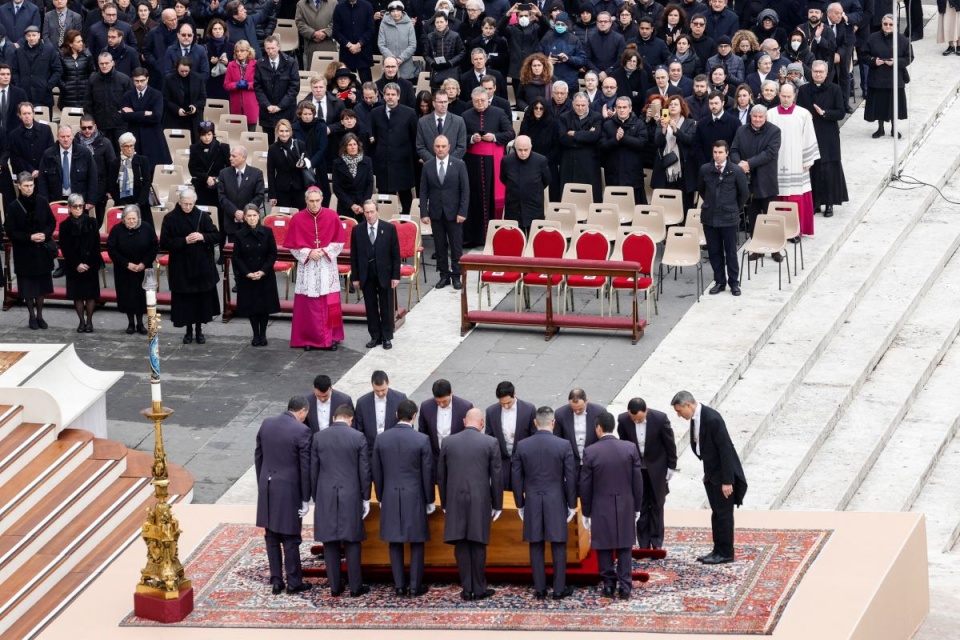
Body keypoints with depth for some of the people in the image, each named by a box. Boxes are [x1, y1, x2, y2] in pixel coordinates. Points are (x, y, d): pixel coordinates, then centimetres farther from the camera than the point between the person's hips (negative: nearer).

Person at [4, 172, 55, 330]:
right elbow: (10, 231, -9)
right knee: (28, 286, 4)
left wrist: (46, 234, -13)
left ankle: (40, 315, 21)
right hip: (24, 252, -2)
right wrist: (30, 237, -18)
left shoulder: (42, 202, -2)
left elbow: (52, 222, 6)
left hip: (42, 251, 2)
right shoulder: (13, 207, -10)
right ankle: (32, 317, 17)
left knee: (41, 284, 9)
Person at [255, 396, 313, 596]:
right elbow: (305, 466, -12)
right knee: (290, 539, 4)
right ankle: (294, 582, 12)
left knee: (272, 537, 12)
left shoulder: (266, 424, 3)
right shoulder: (301, 431, -14)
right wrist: (305, 498, -5)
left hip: (267, 488, 5)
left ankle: (276, 581, 16)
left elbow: (258, 457, 10)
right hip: (289, 489, -5)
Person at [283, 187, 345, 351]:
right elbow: (293, 246, -1)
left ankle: (330, 338, 10)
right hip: (307, 267, -1)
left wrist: (325, 251, -13)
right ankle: (309, 339, 9)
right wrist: (309, 253, -14)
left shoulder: (332, 217, -4)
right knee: (308, 303, 1)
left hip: (327, 266, 1)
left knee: (330, 304, 2)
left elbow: (339, 242, 1)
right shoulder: (297, 219, -6)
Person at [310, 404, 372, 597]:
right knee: (352, 542, 5)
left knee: (330, 543, 7)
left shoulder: (318, 437, -1)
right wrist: (366, 498, 6)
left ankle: (335, 586, 10)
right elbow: (364, 471, -4)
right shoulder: (358, 438, -6)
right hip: (351, 496, -1)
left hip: (326, 496, 1)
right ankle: (355, 587, 7)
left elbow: (313, 470, 4)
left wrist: (316, 497, 13)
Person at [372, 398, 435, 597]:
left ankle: (399, 586, 12)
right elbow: (427, 473, -6)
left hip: (390, 498, 2)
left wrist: (381, 497, 16)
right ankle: (415, 586, 7)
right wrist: (429, 500, 5)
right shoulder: (422, 440, -11)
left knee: (395, 542, 9)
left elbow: (377, 473, 5)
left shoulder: (381, 439, -2)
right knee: (416, 542, 6)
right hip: (414, 497, -2)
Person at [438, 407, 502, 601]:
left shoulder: (448, 442, 2)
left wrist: (445, 503, 15)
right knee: (478, 545, 4)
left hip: (456, 501, 1)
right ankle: (479, 589, 7)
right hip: (480, 501, -1)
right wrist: (497, 505, 6)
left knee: (461, 546, 5)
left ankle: (467, 589, 5)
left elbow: (441, 475, 7)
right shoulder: (490, 443, -4)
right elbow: (496, 476, -2)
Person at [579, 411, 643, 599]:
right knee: (624, 547, 7)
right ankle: (625, 586, 4)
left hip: (601, 508, -2)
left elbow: (585, 485, -5)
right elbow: (638, 481, 0)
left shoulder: (590, 452, -10)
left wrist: (586, 512, 5)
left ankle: (609, 584, 12)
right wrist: (637, 507, 11)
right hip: (625, 506, 2)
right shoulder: (630, 448, -5)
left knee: (604, 547, 9)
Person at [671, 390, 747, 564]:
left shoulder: (712, 419, -25)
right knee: (716, 513, 15)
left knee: (723, 514, -1)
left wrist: (727, 481, -22)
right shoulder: (696, 418, 3)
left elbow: (725, 449, -24)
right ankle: (718, 550, 23)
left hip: (723, 473, -9)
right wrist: (707, 473, 16)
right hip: (712, 473, 9)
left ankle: (725, 553, 6)